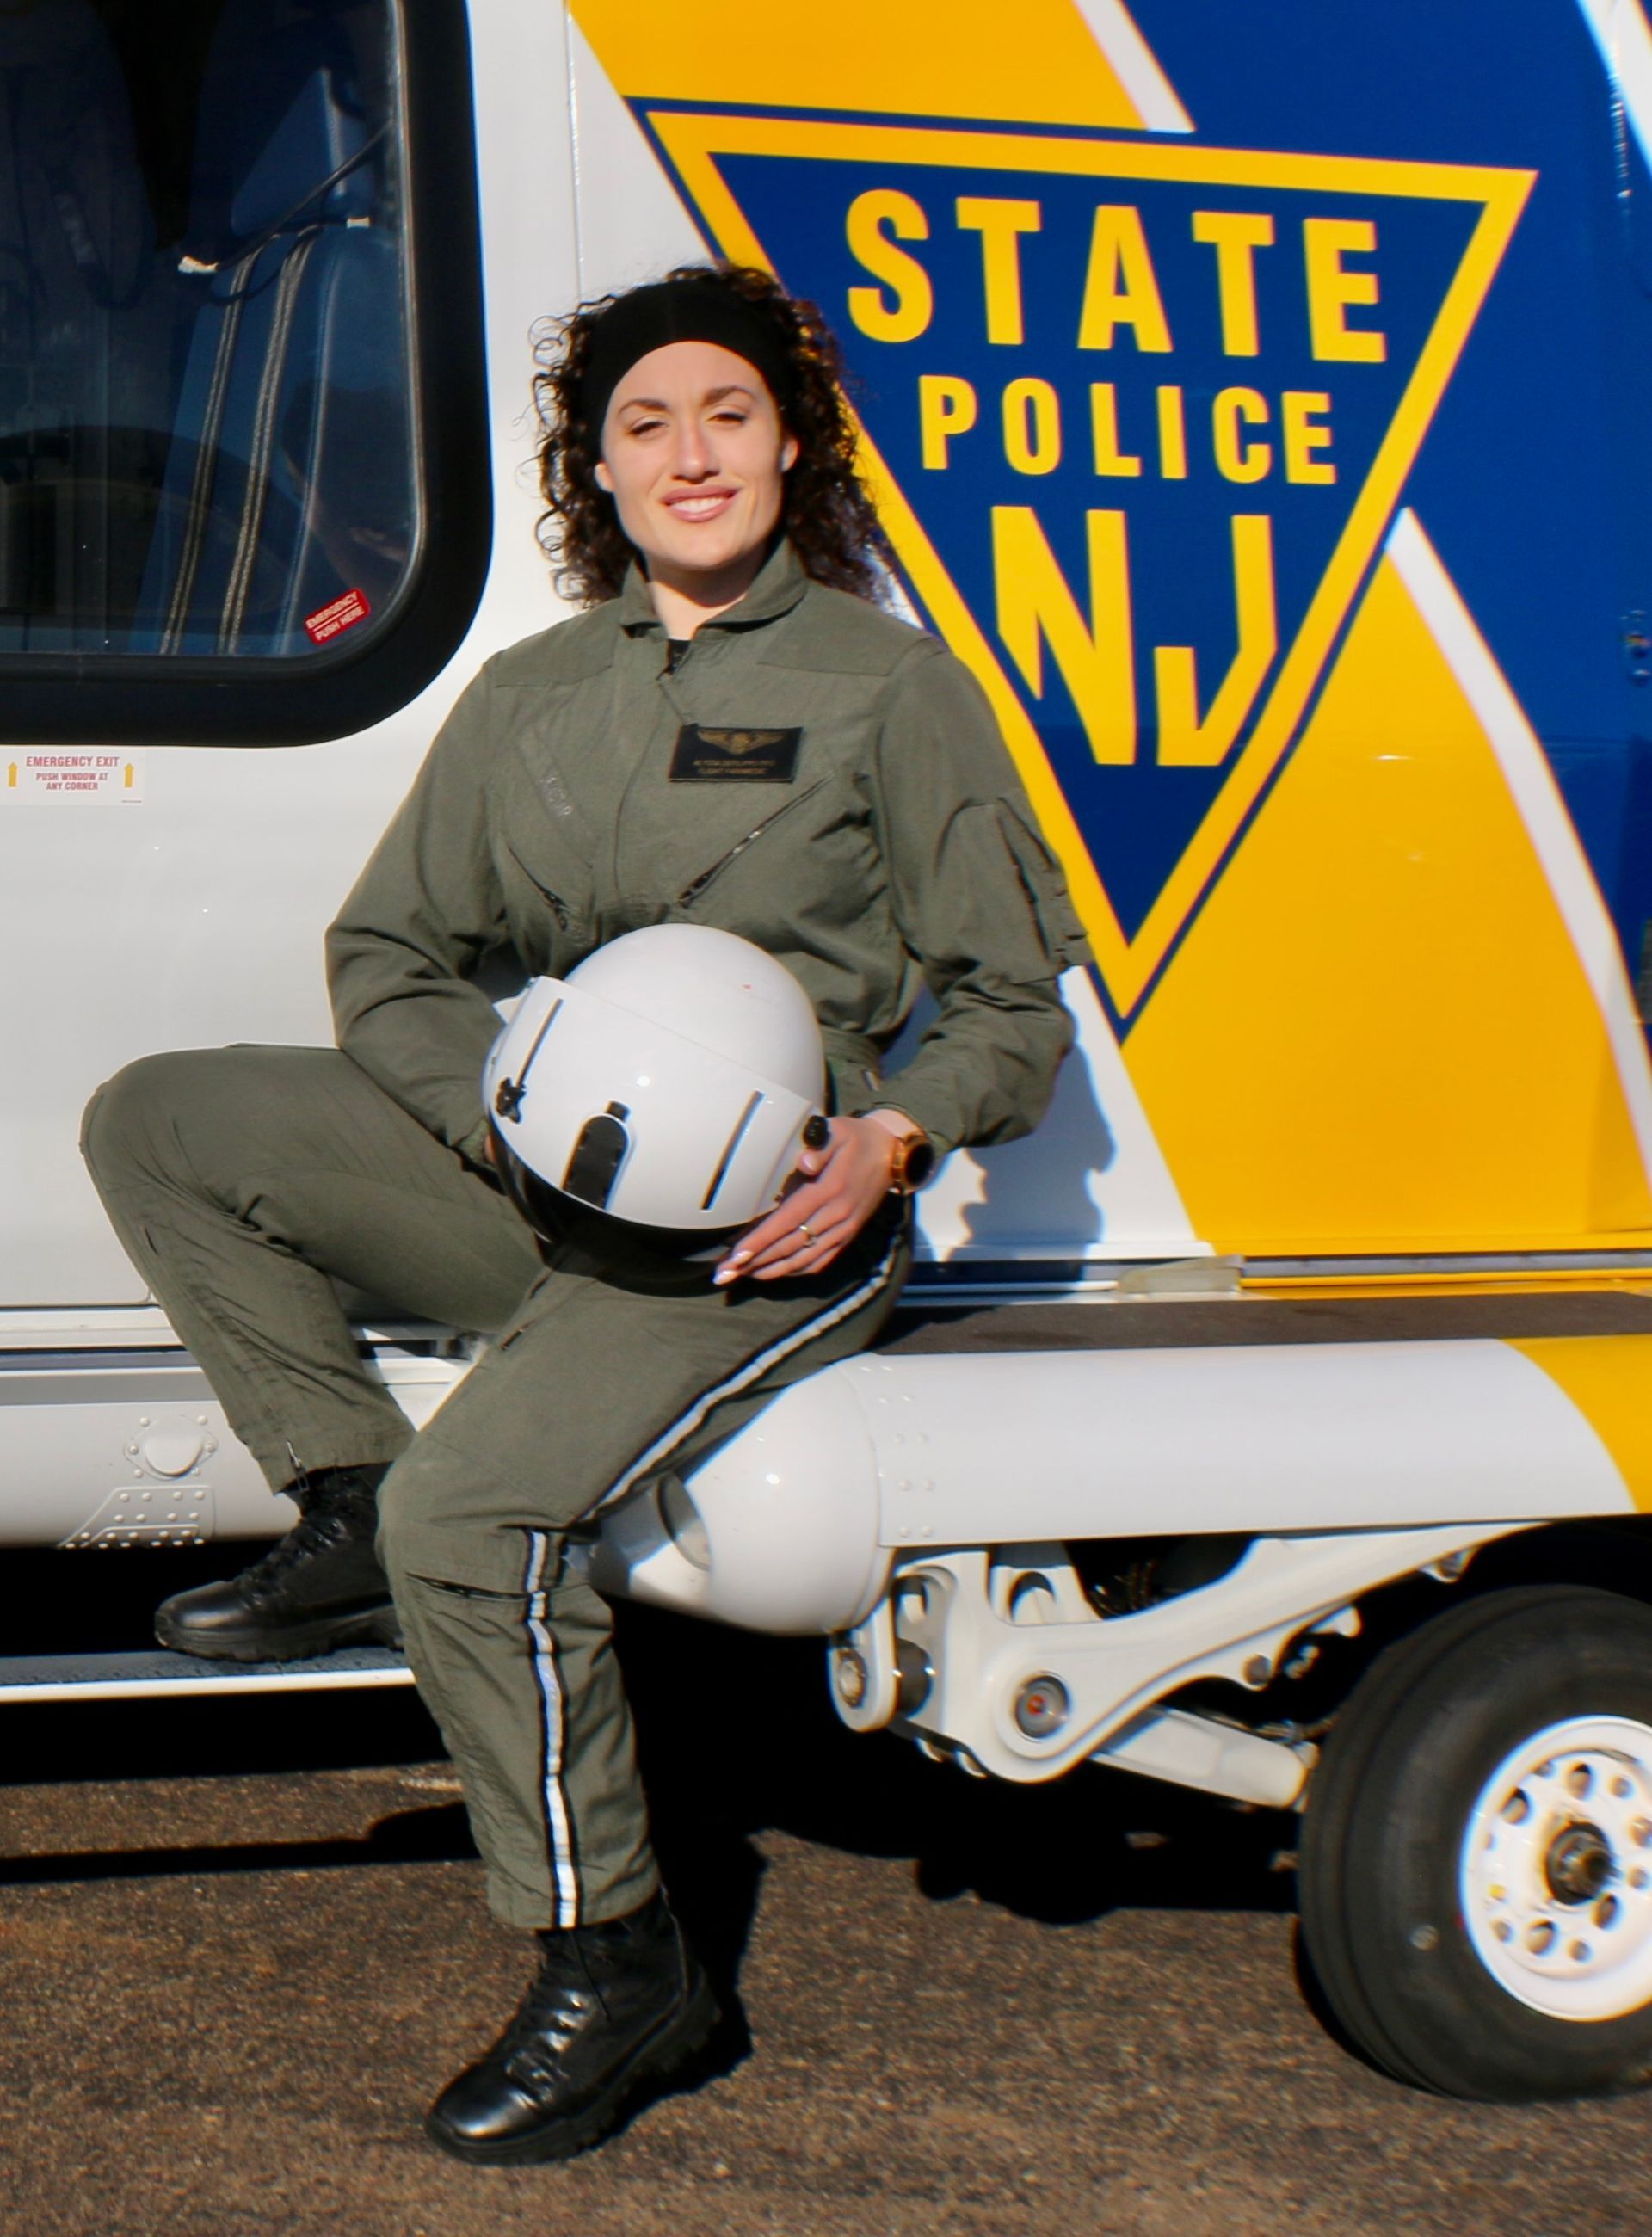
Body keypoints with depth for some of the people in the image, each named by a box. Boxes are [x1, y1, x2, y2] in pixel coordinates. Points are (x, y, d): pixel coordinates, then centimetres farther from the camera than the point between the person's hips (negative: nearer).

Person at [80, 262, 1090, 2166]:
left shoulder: (888, 684, 1)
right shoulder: (533, 694, 14)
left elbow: (1010, 998, 2)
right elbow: (390, 956, 12)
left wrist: (886, 1143, -18)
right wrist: (518, 1123, -9)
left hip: (765, 1222, -6)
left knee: (474, 1507, -27)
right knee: (160, 1123, -7)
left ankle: (612, 1965, -11)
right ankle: (344, 1523, 0)